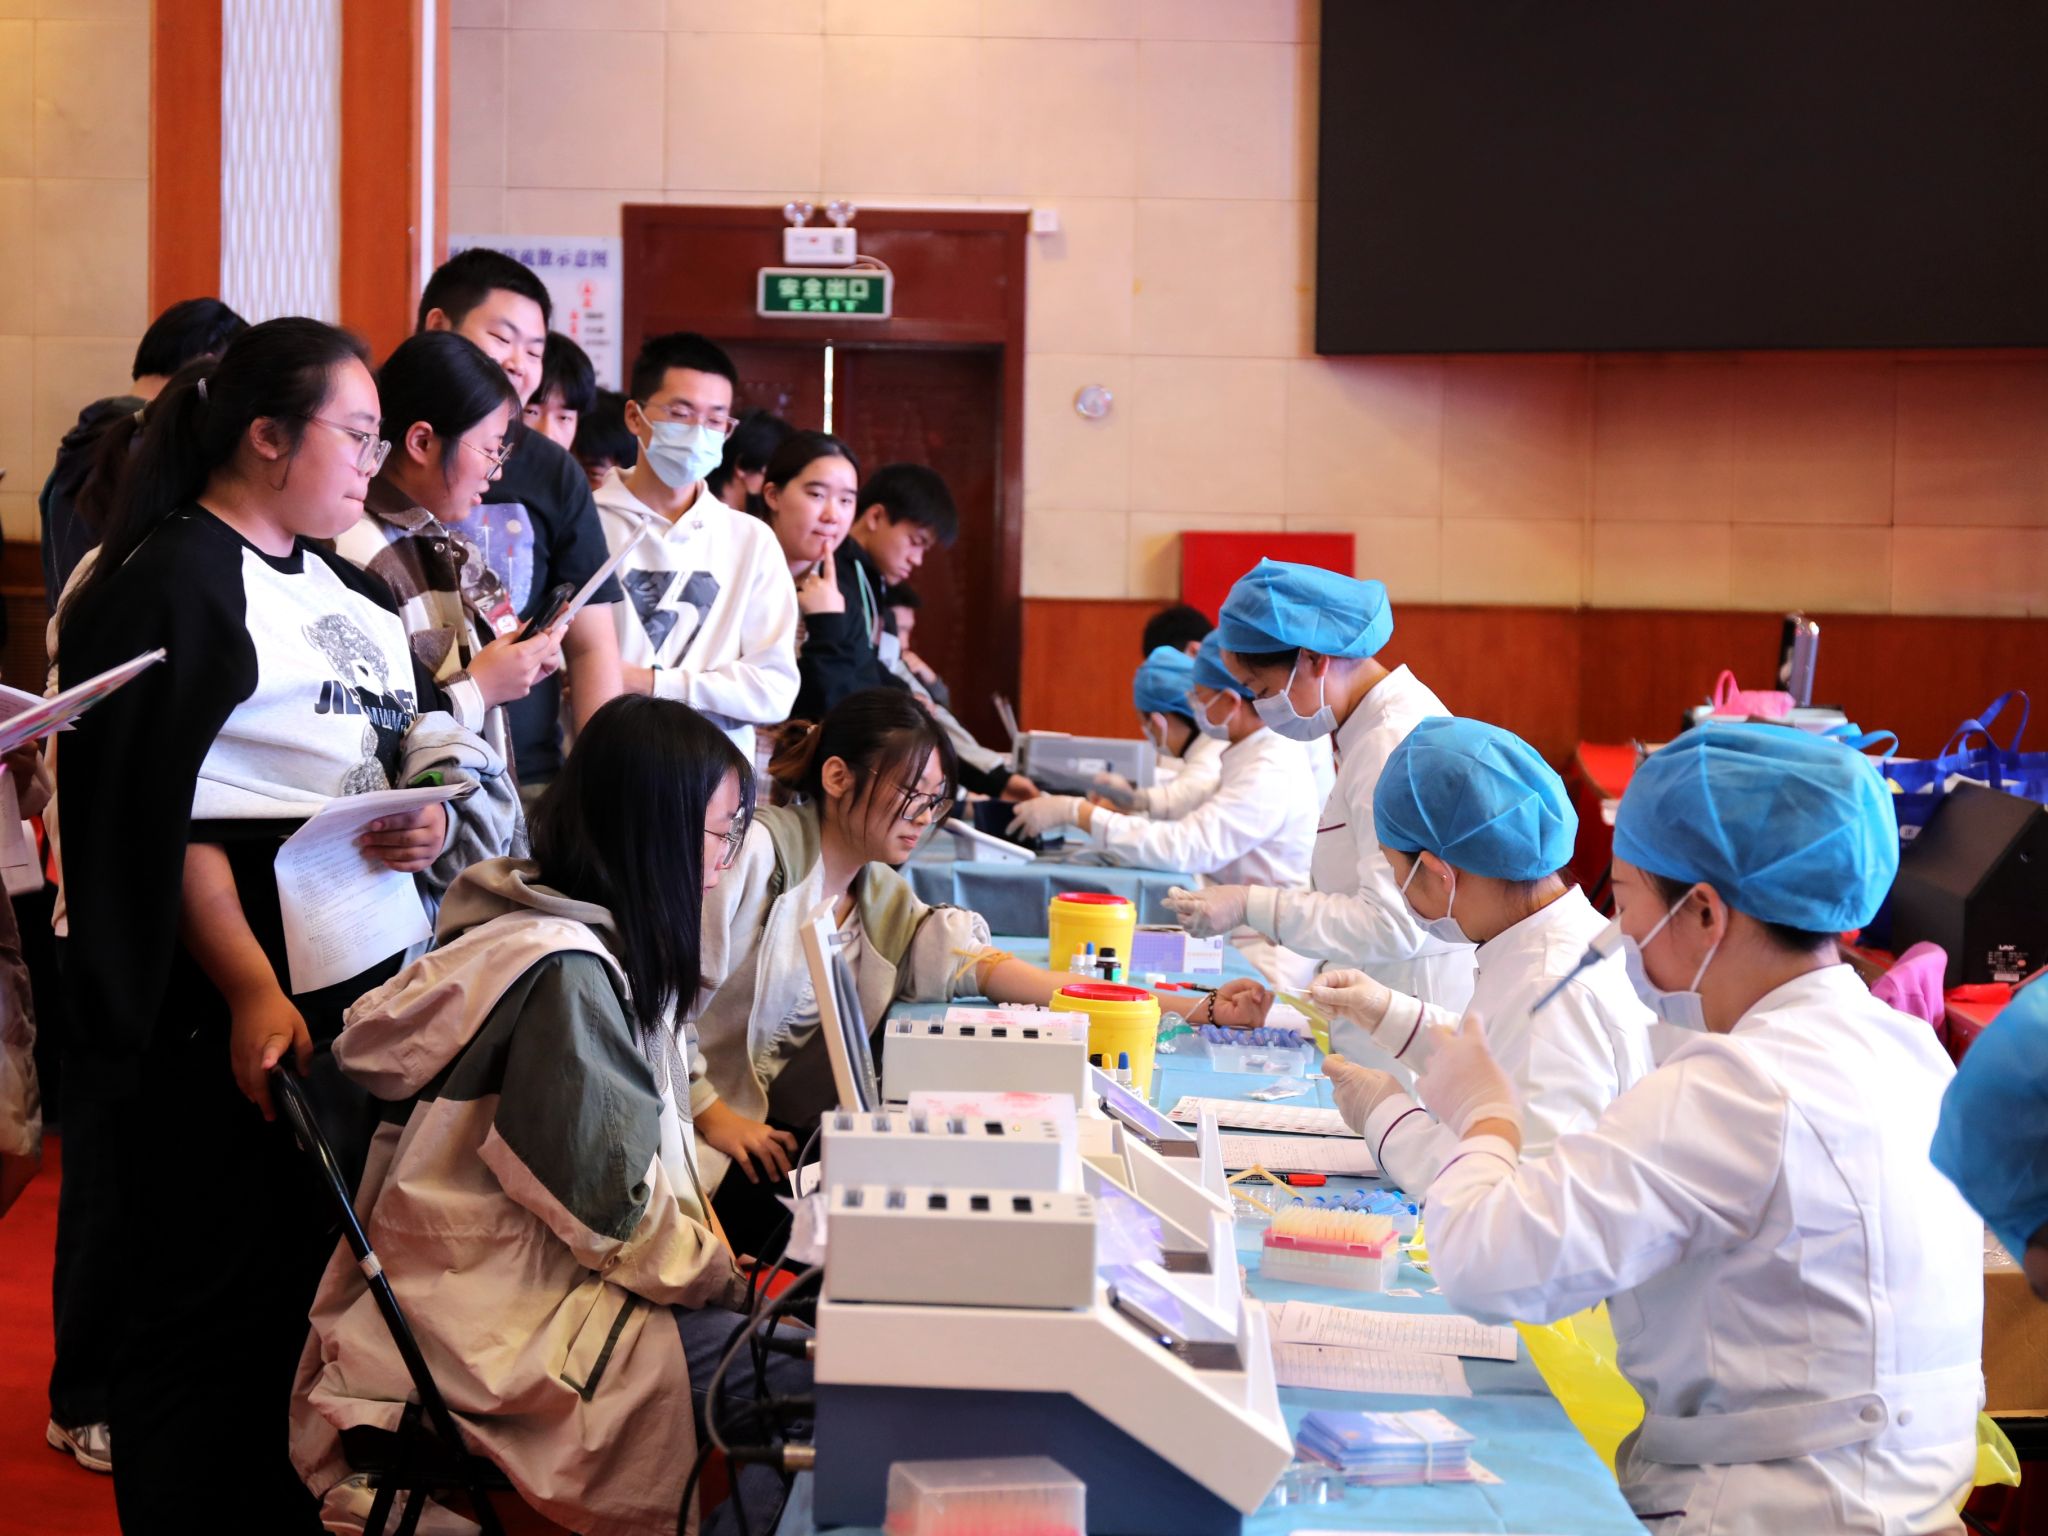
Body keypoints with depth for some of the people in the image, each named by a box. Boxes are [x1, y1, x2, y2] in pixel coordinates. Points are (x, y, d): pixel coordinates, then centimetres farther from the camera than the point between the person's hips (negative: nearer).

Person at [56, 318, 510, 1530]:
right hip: (237, 1004, -7)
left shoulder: (351, 585, 17)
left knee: (325, 1278, 11)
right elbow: (156, 810, -13)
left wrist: (434, 824, -3)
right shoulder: (169, 579, -7)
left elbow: (414, 744, 22)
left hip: (370, 973, 8)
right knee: (219, 1295, -2)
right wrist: (250, 993, -20)